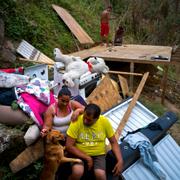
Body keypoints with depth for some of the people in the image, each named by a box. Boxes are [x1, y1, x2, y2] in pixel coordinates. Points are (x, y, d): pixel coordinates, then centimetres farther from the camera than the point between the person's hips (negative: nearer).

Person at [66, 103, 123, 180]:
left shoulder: (104, 121, -11)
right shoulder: (76, 121, -18)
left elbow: (113, 142, 0)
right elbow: (69, 146, -16)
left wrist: (120, 160, -12)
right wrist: (87, 158, -16)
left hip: (98, 155, 1)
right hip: (79, 154, -1)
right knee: (77, 172, -31)